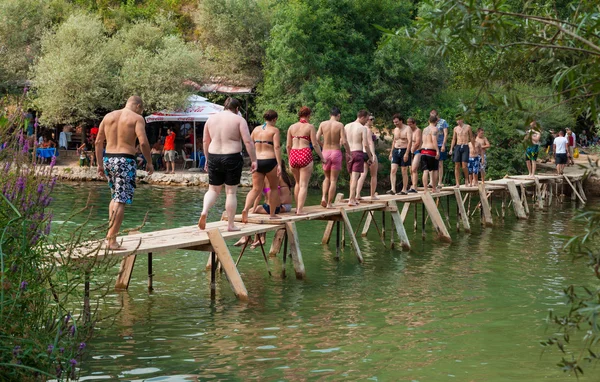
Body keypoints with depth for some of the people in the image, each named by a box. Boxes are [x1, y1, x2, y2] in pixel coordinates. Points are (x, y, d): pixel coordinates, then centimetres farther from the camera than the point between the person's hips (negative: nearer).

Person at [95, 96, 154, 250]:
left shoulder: (108, 116, 14)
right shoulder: (137, 118, -2)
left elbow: (98, 142, 12)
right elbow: (143, 142, -14)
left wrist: (100, 164, 16)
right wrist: (149, 162, -3)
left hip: (108, 159, 6)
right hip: (125, 161, -6)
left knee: (115, 197, 21)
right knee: (120, 201, -5)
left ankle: (110, 233, 17)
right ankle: (112, 240, -8)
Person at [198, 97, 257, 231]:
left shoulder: (211, 118, 9)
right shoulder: (239, 120, -4)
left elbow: (205, 141, 13)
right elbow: (248, 141, -10)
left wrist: (207, 159, 23)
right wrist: (254, 160, -5)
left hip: (214, 157, 3)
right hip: (232, 158, -3)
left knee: (213, 190, 16)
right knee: (231, 192, 6)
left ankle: (204, 211, -10)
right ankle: (230, 225, 11)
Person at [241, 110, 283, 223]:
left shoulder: (256, 129, 11)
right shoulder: (274, 130, -4)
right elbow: (277, 147, -13)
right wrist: (279, 165, -15)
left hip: (257, 161, 4)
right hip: (270, 161, -4)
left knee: (256, 189, 6)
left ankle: (246, 209, -17)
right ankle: (272, 214, 18)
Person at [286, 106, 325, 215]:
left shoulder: (292, 127, 10)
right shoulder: (310, 127, -2)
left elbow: (288, 145, 10)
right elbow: (315, 144, -5)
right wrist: (322, 157, 3)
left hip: (293, 155, 5)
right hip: (305, 155, -4)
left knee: (297, 183, 21)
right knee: (304, 185, -2)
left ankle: (297, 207, 25)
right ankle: (300, 210, -9)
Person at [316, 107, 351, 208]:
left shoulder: (323, 124, 0)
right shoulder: (340, 125, -7)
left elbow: (317, 139, -4)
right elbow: (344, 142, -13)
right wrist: (348, 153, 0)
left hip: (325, 153, 3)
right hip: (336, 152, -3)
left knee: (327, 177, 21)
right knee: (333, 180, 6)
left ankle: (324, 197, 1)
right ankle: (329, 203, 5)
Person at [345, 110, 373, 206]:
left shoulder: (347, 126, 7)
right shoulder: (363, 128, -9)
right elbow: (365, 145, -12)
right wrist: (370, 157, -3)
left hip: (348, 153, 5)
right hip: (358, 153, -5)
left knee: (352, 176, 17)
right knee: (355, 177, -5)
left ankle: (353, 198, 23)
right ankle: (351, 200, -11)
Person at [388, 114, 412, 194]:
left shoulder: (407, 129, -7)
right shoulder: (395, 129, 13)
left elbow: (410, 141, -15)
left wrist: (406, 153, -23)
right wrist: (391, 152, 18)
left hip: (404, 151, -5)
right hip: (396, 151, 5)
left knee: (404, 172, 2)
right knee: (393, 170, -9)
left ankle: (404, 190, 9)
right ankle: (393, 189, -14)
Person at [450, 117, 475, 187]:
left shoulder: (468, 127, 5)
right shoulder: (456, 128, 10)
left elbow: (471, 138, 10)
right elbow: (453, 139, 14)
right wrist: (451, 149, 4)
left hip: (465, 147, -2)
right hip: (458, 147, 2)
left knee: (464, 166, -13)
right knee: (457, 166, -4)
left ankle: (466, 179, 12)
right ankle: (457, 183, -1)